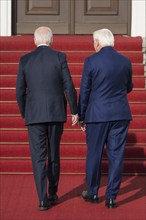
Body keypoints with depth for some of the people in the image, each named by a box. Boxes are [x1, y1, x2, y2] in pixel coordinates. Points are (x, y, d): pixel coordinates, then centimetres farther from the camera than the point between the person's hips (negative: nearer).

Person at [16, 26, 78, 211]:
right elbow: (69, 87, -6)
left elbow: (20, 91, 2)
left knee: (38, 157, 1)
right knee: (53, 154, 17)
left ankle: (43, 199, -8)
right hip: (56, 113, 1)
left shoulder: (25, 60, -1)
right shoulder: (59, 57, -3)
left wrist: (24, 114, 16)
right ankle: (52, 193, 25)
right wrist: (75, 112, 3)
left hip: (35, 114, -1)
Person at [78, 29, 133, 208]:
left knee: (94, 154, 11)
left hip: (97, 114, -2)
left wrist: (81, 118, 4)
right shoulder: (125, 61, 2)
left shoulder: (91, 61, -8)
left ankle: (92, 193, 22)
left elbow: (84, 92, -4)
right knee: (116, 155, 6)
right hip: (120, 115, 3)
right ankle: (111, 197, 9)